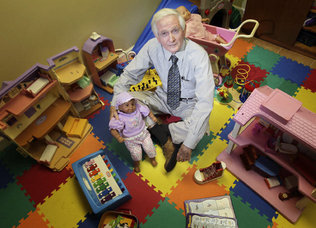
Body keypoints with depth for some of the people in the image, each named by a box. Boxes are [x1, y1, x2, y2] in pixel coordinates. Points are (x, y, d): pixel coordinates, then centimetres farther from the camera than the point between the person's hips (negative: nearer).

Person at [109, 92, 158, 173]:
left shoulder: (138, 108, -20)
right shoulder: (120, 118, -32)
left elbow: (146, 111, -2)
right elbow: (113, 129, -34)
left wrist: (152, 117, -11)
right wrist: (118, 137, -49)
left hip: (143, 133, 3)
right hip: (131, 139, -3)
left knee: (149, 148, 10)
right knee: (136, 153, 5)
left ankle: (152, 158, 46)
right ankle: (136, 164, 42)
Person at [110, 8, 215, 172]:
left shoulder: (198, 55, -29)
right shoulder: (152, 46, -18)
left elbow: (205, 102, -35)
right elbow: (130, 73, -7)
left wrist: (189, 144, -40)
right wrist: (115, 103, -22)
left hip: (188, 103, -2)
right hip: (164, 97, 3)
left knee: (200, 125, -35)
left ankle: (157, 129, -9)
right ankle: (166, 138, -15)